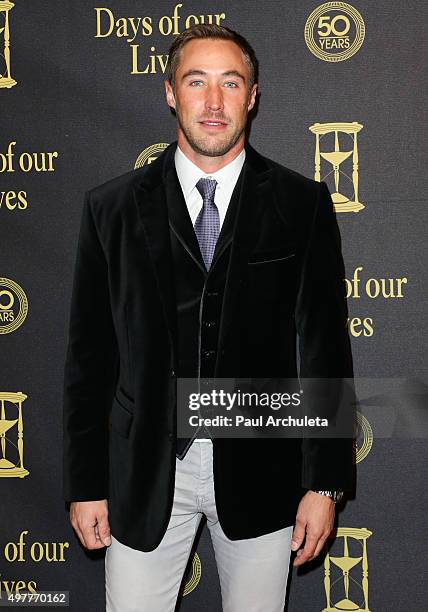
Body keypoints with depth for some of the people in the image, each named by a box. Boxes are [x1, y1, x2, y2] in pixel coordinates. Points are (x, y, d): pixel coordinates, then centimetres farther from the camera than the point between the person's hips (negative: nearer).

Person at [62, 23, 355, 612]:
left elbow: (326, 347, -1)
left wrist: (324, 482, -4)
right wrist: (85, 484, 1)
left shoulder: (303, 204, 0)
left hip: (260, 471, 0)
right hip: (144, 472, 0)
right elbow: (89, 353, 3)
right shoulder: (112, 207, 1)